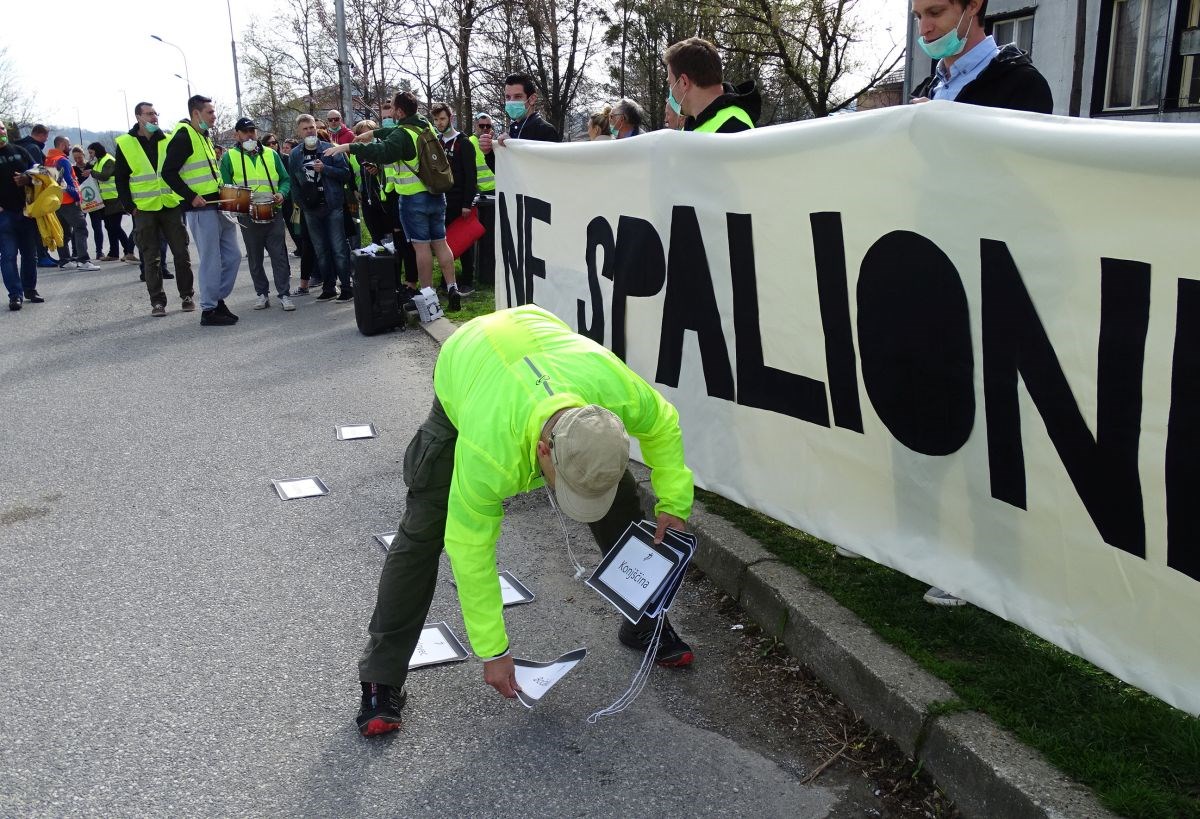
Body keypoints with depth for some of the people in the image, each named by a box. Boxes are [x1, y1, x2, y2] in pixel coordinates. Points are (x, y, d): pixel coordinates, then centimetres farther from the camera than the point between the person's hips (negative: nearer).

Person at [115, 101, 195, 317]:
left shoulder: (168, 141, 8)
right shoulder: (125, 144, 2)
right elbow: (121, 179, 4)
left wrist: (182, 198, 2)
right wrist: (130, 206, -5)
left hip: (172, 206, 1)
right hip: (144, 210, -1)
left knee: (181, 252, 3)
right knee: (151, 258, 2)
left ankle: (187, 295, 14)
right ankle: (157, 301, 8)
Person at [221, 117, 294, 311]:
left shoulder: (271, 154, 11)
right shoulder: (229, 157, 5)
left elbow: (285, 179, 14)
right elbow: (225, 187, 2)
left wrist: (281, 194, -6)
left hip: (273, 212, 1)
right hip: (247, 215, -1)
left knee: (279, 255, -4)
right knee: (255, 257, 7)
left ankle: (284, 294, 0)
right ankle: (262, 293, 18)